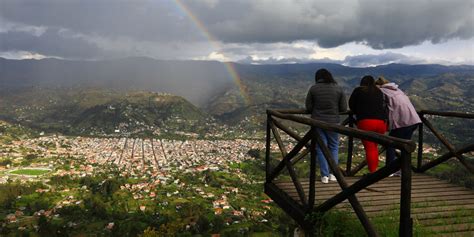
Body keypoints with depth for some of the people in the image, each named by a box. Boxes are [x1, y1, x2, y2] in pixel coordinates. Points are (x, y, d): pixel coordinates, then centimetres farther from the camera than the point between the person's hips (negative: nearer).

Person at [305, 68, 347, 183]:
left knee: (321, 148, 7)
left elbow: (308, 107, -2)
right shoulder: (338, 88, 0)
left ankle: (324, 175, 7)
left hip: (317, 122, -1)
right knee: (334, 147, 15)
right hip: (333, 122, 1)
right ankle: (333, 174, 14)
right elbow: (343, 108, 0)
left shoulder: (313, 89, -4)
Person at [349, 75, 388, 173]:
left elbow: (351, 105, 14)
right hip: (381, 122, 4)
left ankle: (372, 172, -2)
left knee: (369, 148, 0)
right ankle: (375, 169, 19)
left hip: (365, 122, -4)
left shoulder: (358, 91, 9)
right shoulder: (379, 92, 18)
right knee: (374, 146, 18)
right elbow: (383, 106, 18)